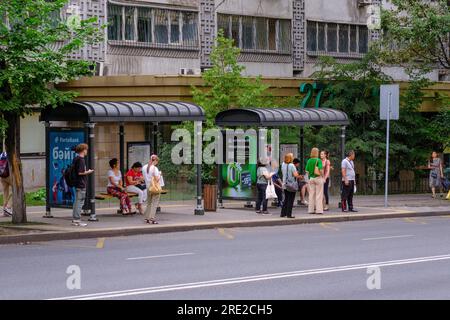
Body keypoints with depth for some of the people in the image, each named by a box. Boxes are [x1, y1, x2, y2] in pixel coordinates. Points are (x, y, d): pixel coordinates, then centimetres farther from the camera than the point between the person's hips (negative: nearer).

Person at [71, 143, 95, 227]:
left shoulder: (76, 159, 13)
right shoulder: (81, 159, -16)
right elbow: (80, 172, -22)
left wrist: (86, 172, 18)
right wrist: (88, 172, -8)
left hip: (77, 184, 10)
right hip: (81, 184, -10)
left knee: (77, 201, 14)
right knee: (80, 201, -5)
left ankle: (74, 219, 19)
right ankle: (77, 220, -4)